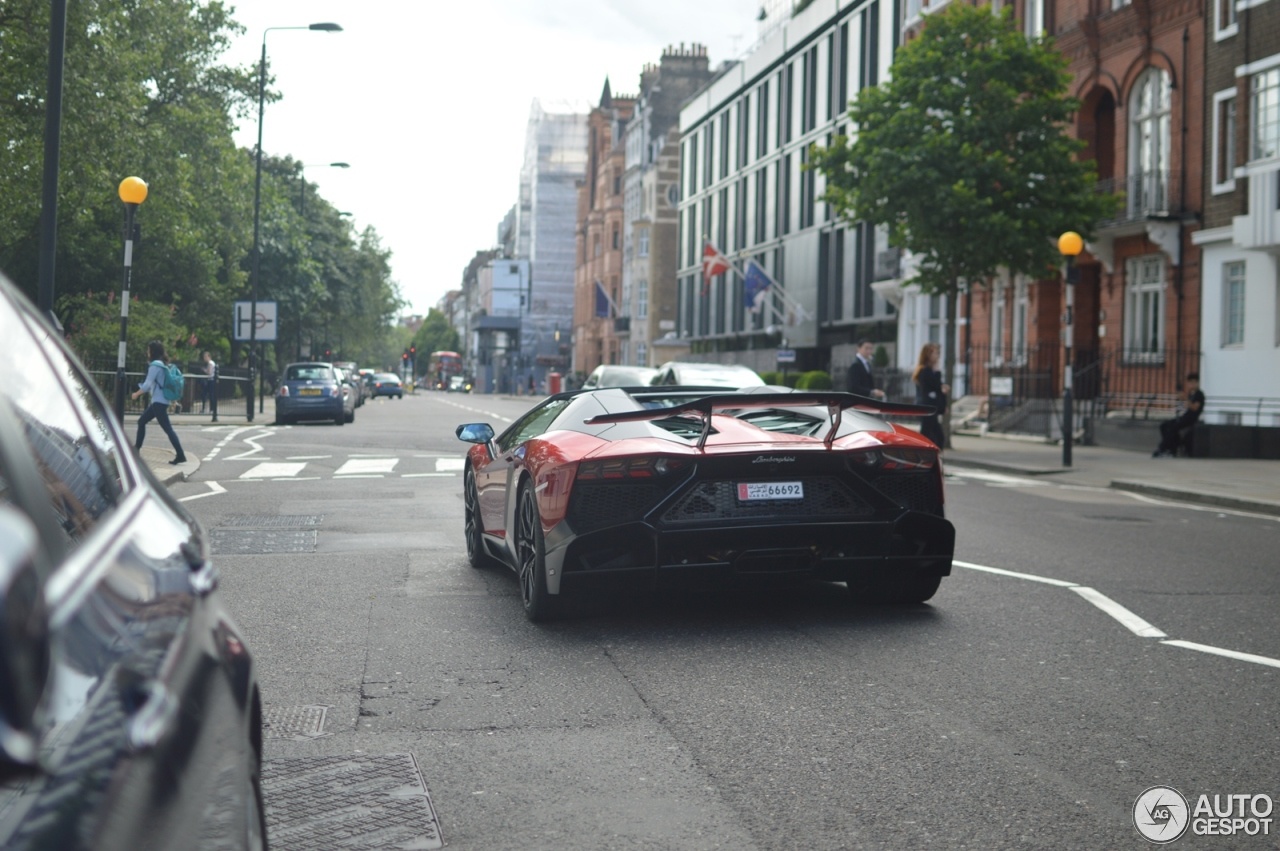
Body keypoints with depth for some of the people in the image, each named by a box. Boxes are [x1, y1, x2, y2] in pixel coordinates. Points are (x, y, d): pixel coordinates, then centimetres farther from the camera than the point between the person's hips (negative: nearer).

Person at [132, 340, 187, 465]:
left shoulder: (155, 365, -14)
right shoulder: (162, 364, 14)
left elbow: (147, 384, -15)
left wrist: (136, 394, 0)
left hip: (159, 402, -10)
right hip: (159, 401, 10)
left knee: (167, 428, -12)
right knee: (141, 421, 19)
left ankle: (181, 456, -16)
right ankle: (136, 449, 27)